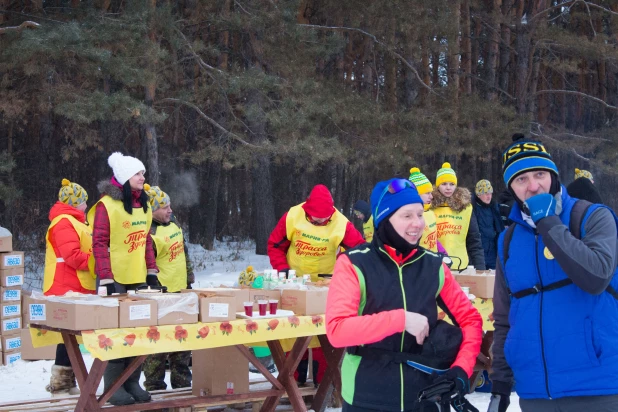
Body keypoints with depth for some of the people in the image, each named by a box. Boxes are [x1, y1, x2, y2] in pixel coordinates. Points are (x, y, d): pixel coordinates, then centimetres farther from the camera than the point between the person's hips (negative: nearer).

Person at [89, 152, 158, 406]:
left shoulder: (144, 205, 12)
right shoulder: (106, 205, -10)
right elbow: (99, 244, -12)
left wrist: (152, 272, 11)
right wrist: (106, 279, -17)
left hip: (139, 280, 7)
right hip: (115, 280, -7)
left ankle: (132, 382, 13)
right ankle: (113, 385, 2)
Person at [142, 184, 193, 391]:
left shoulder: (171, 221, 9)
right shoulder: (149, 234, -21)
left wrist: (189, 279, 20)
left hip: (180, 291, 9)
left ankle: (182, 382, 27)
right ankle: (154, 386, 5)